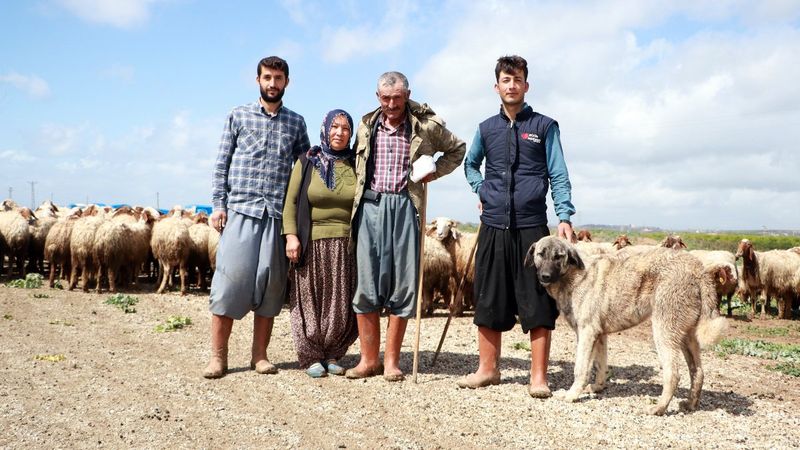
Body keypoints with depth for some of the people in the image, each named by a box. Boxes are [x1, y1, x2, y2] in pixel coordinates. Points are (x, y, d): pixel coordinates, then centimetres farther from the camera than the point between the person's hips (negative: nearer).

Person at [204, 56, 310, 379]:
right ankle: (218, 356, 4)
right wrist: (218, 205, -2)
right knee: (230, 279, -5)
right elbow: (221, 165, 7)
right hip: (241, 211, -2)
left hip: (279, 215, 2)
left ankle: (259, 355, 13)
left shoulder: (296, 122, 14)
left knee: (270, 284, 3)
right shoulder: (238, 116, 9)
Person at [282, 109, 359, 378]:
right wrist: (291, 235, -9)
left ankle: (332, 355, 19)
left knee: (342, 305, 4)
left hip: (346, 246, 1)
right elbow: (291, 201, 2)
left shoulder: (355, 165, 8)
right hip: (312, 244, -1)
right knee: (310, 302, 4)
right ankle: (311, 357, 16)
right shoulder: (307, 162, 5)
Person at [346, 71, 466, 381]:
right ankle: (369, 359, 9)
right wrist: (357, 202, 12)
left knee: (403, 286, 0)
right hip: (370, 205, 2)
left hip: (405, 207, -2)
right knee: (366, 284, -1)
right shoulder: (367, 125, 11)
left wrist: (435, 172, 3)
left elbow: (457, 149, 18)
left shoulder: (426, 125, 3)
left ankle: (392, 360, 11)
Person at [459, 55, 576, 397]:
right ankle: (488, 369, 21)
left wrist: (564, 218, -10)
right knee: (488, 300, 8)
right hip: (493, 226, 3)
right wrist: (480, 190, 11)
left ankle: (539, 376, 8)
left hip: (532, 226, -3)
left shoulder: (545, 126, 5)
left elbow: (558, 176, 2)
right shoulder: (486, 128, 13)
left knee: (537, 303, -1)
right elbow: (470, 164, 29)